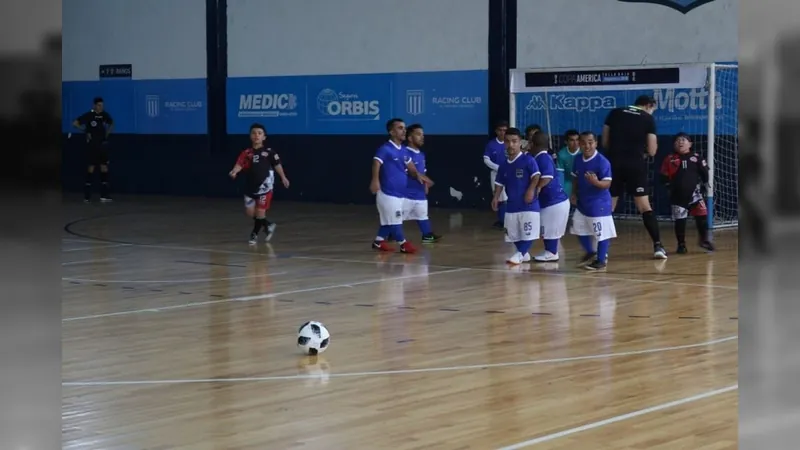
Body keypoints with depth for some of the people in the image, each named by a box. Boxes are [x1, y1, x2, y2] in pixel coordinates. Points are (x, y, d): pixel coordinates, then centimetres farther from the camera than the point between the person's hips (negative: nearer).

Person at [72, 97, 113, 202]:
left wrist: (107, 132, 9)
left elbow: (111, 124, 24)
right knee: (91, 167, -2)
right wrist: (85, 132, -8)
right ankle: (87, 195, 3)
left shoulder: (105, 115, 4)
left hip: (103, 144, 4)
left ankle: (104, 195, 4)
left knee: (104, 168, 2)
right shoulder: (88, 115, -9)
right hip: (92, 145, -4)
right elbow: (75, 123, -7)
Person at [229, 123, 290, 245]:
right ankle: (268, 226, 31)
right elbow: (239, 164, -10)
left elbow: (277, 164, 5)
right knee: (250, 212, 7)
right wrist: (234, 171, -30)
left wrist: (283, 177, 1)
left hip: (264, 185, -3)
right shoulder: (246, 152, 1)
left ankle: (255, 233, 18)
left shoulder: (269, 152, -3)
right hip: (251, 186, 3)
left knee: (260, 210, -3)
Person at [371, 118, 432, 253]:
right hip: (388, 192, -9)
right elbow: (376, 164, -29)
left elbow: (411, 168, 21)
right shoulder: (385, 149, -15)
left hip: (400, 193, 9)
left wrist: (418, 175, 1)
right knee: (394, 220, -1)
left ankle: (379, 241, 28)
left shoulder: (404, 151, 12)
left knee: (389, 220, 17)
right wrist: (375, 180, -45)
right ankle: (403, 244, 7)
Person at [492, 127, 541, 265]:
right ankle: (524, 254, 27)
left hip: (528, 204, -6)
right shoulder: (503, 164, 8)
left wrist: (531, 190, -28)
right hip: (512, 204, 6)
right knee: (513, 233, 12)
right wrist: (496, 198, 0)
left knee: (528, 232, -9)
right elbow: (499, 183, 12)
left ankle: (520, 254, -3)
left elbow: (536, 176, -17)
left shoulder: (528, 160, -11)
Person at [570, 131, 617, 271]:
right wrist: (574, 194, 6)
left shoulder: (602, 162, -20)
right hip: (582, 203, 8)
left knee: (602, 233, -1)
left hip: (599, 204, -7)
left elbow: (607, 183, -22)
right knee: (579, 230, 18)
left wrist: (596, 182, -41)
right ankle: (591, 253, 39)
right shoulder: (578, 160, 2)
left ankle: (601, 261, 13)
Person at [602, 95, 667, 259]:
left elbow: (605, 143, 10)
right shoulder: (648, 119, 4)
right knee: (644, 206, 3)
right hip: (636, 165, -2)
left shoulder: (615, 113, 10)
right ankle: (658, 245, -2)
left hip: (614, 164, 2)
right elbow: (651, 151, 2)